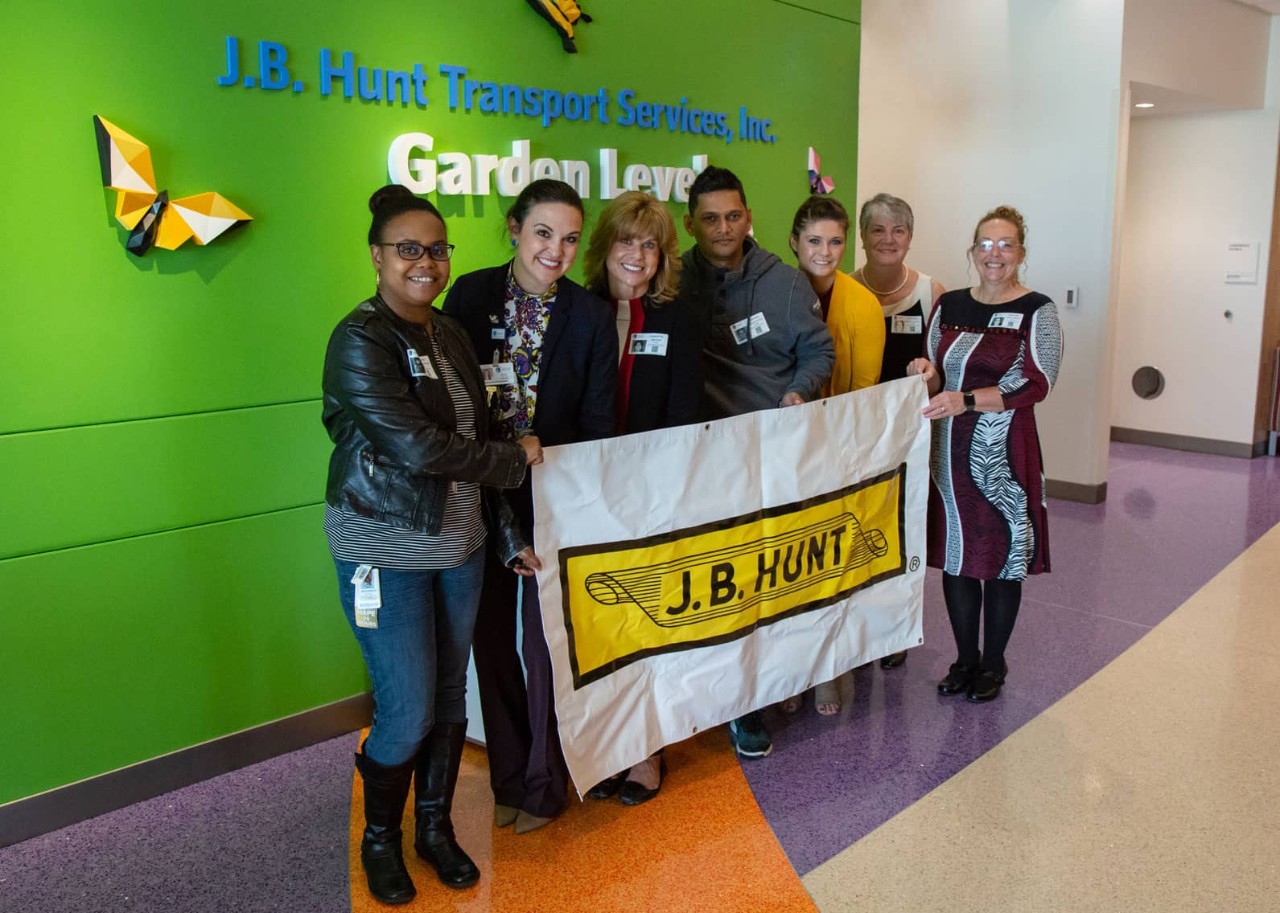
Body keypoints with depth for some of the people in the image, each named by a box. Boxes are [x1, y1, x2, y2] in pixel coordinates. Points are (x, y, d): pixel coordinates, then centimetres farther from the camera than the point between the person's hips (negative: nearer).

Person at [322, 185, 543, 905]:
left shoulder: (451, 335, 7)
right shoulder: (361, 341, -16)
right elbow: (418, 448, -23)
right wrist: (516, 461, -11)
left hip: (460, 548, 7)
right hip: (387, 555, -7)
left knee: (450, 695, 15)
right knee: (408, 713, 0)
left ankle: (436, 826, 36)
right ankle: (380, 839, 27)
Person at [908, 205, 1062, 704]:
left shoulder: (1036, 312, -4)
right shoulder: (949, 306, 10)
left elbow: (1036, 384, -13)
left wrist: (966, 400, -22)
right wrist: (927, 374, -10)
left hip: (1004, 453, -4)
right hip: (949, 449, 4)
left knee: (1002, 557, 5)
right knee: (955, 556, 9)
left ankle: (993, 663, 23)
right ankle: (965, 658, 26)